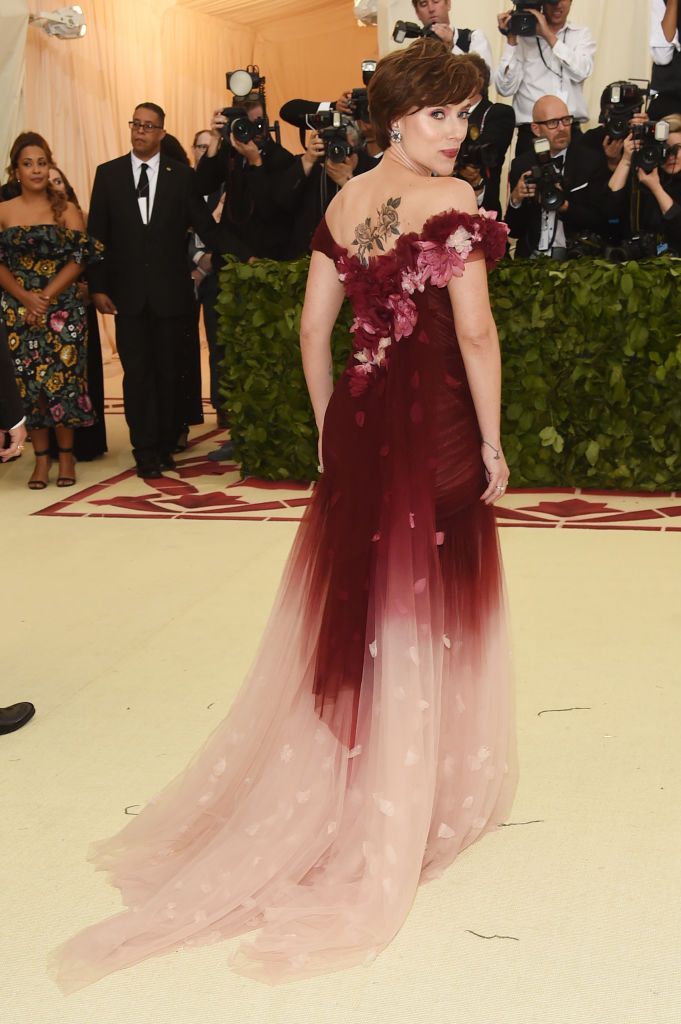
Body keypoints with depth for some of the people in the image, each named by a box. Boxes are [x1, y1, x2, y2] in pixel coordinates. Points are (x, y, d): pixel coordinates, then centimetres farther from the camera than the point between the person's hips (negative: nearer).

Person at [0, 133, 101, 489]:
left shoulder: (67, 210, 4)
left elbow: (79, 259, -3)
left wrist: (46, 297, -13)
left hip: (63, 309, -1)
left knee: (64, 377, -2)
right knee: (29, 381, 0)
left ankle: (66, 454, 9)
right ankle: (41, 457, 8)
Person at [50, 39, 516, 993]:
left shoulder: (343, 203, 7)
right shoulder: (452, 202, -13)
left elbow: (313, 325, 8)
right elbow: (475, 335, -17)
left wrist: (330, 428, 15)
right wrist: (493, 446, -9)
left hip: (357, 416, 6)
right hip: (434, 427, -6)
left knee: (350, 604, 17)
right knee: (425, 611, 7)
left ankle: (326, 785, 30)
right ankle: (411, 802, 21)